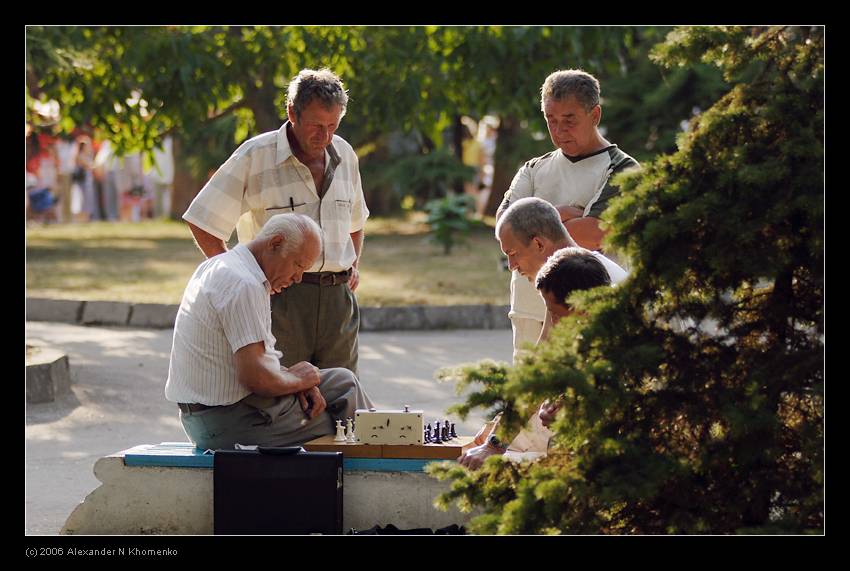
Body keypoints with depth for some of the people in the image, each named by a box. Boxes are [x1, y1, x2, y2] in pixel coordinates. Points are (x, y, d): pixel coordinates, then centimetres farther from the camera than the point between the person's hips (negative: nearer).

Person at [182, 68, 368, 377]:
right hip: (281, 298, -5)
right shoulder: (254, 157, -7)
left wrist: (354, 265, 14)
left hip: (337, 296, 5)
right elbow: (203, 224, -4)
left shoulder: (344, 155, 11)